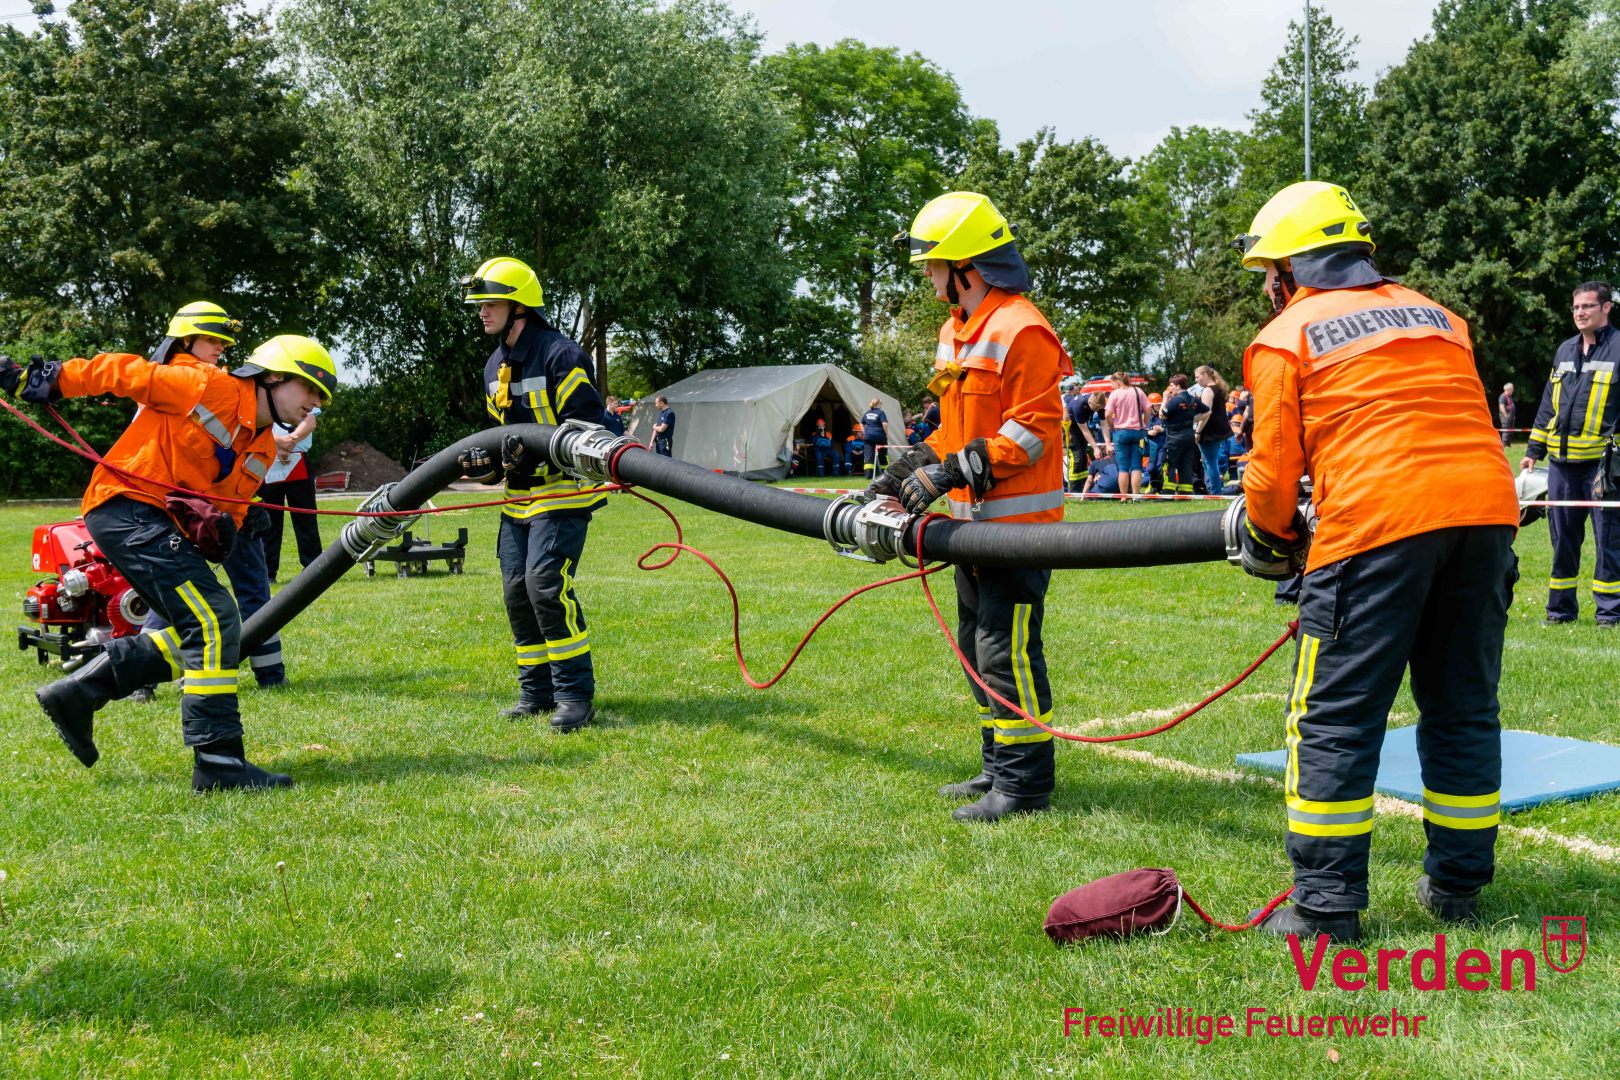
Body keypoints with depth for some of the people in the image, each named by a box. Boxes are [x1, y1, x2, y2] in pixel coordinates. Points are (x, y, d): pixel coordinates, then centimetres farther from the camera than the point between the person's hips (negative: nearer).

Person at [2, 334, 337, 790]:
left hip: (165, 526, 10)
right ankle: (218, 761, -15)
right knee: (215, 621, -17)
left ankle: (75, 694, 21)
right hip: (126, 508, -10)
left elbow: (231, 507, 12)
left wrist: (218, 529, -11)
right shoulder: (212, 387, -10)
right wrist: (50, 380, -5)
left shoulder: (262, 450, 13)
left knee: (199, 634, 10)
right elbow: (126, 372, -7)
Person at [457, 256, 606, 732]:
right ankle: (537, 690, 17)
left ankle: (575, 693, -9)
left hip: (563, 493, -9)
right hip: (519, 496, 9)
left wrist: (534, 450, -29)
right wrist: (488, 462, 2)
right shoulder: (495, 366, 13)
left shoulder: (560, 355, -14)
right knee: (516, 589, 6)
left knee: (547, 583, -18)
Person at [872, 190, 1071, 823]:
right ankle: (998, 768, 28)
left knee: (1005, 650, -7)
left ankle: (1024, 785, 3)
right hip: (975, 519, 10)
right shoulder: (955, 331, 16)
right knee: (976, 645, 16)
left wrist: (951, 471, -23)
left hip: (1019, 520, -10)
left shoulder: (1021, 331, -16)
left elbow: (1031, 432, -21)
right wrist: (909, 468, 12)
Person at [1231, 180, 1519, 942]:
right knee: (1464, 709, 17)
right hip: (1487, 509, 6)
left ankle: (1327, 907, 1)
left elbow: (1273, 469, 5)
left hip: (1378, 523, -6)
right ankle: (1458, 886, 25)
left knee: (1336, 718, 1)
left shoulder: (1285, 337, 9)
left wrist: (1271, 540, 23)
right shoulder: (1436, 316, 24)